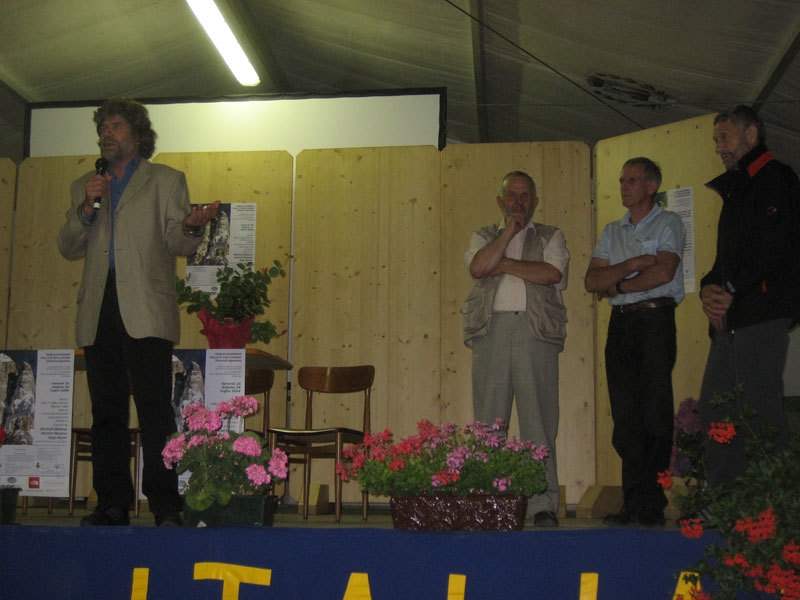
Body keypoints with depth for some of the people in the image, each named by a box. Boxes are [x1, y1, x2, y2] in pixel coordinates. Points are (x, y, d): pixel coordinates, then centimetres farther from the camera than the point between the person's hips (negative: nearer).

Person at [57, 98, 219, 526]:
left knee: (155, 410, -10)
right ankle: (112, 504, 9)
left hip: (145, 310, -4)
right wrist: (86, 207, -1)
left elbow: (177, 243, 4)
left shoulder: (166, 181, 13)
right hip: (98, 309, 4)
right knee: (106, 411, 4)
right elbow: (68, 248, 16)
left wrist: (192, 226, -19)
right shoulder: (85, 186, 23)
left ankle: (165, 506, -7)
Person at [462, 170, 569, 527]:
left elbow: (552, 273, -4)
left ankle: (543, 504, 0)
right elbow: (478, 268, -3)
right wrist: (509, 231, -1)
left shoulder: (550, 237, 16)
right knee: (488, 420, -1)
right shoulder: (484, 236, 19)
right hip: (491, 329, 1)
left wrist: (504, 264, -2)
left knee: (538, 420, -3)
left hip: (535, 331, -1)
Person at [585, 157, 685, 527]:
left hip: (655, 320, -5)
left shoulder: (668, 223, 5)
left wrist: (616, 285, -1)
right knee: (625, 417, 1)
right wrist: (632, 265, -7)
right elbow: (592, 281, 8)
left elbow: (664, 272, -11)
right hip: (621, 324, 5)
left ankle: (652, 506, -2)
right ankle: (633, 504, 4)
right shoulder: (612, 231, 20)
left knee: (655, 416, -6)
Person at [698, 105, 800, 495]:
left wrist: (731, 293, -9)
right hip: (730, 319, 9)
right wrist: (709, 289, 4)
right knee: (714, 412, 6)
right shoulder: (735, 189, 26)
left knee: (760, 411, -9)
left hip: (761, 316, -9)